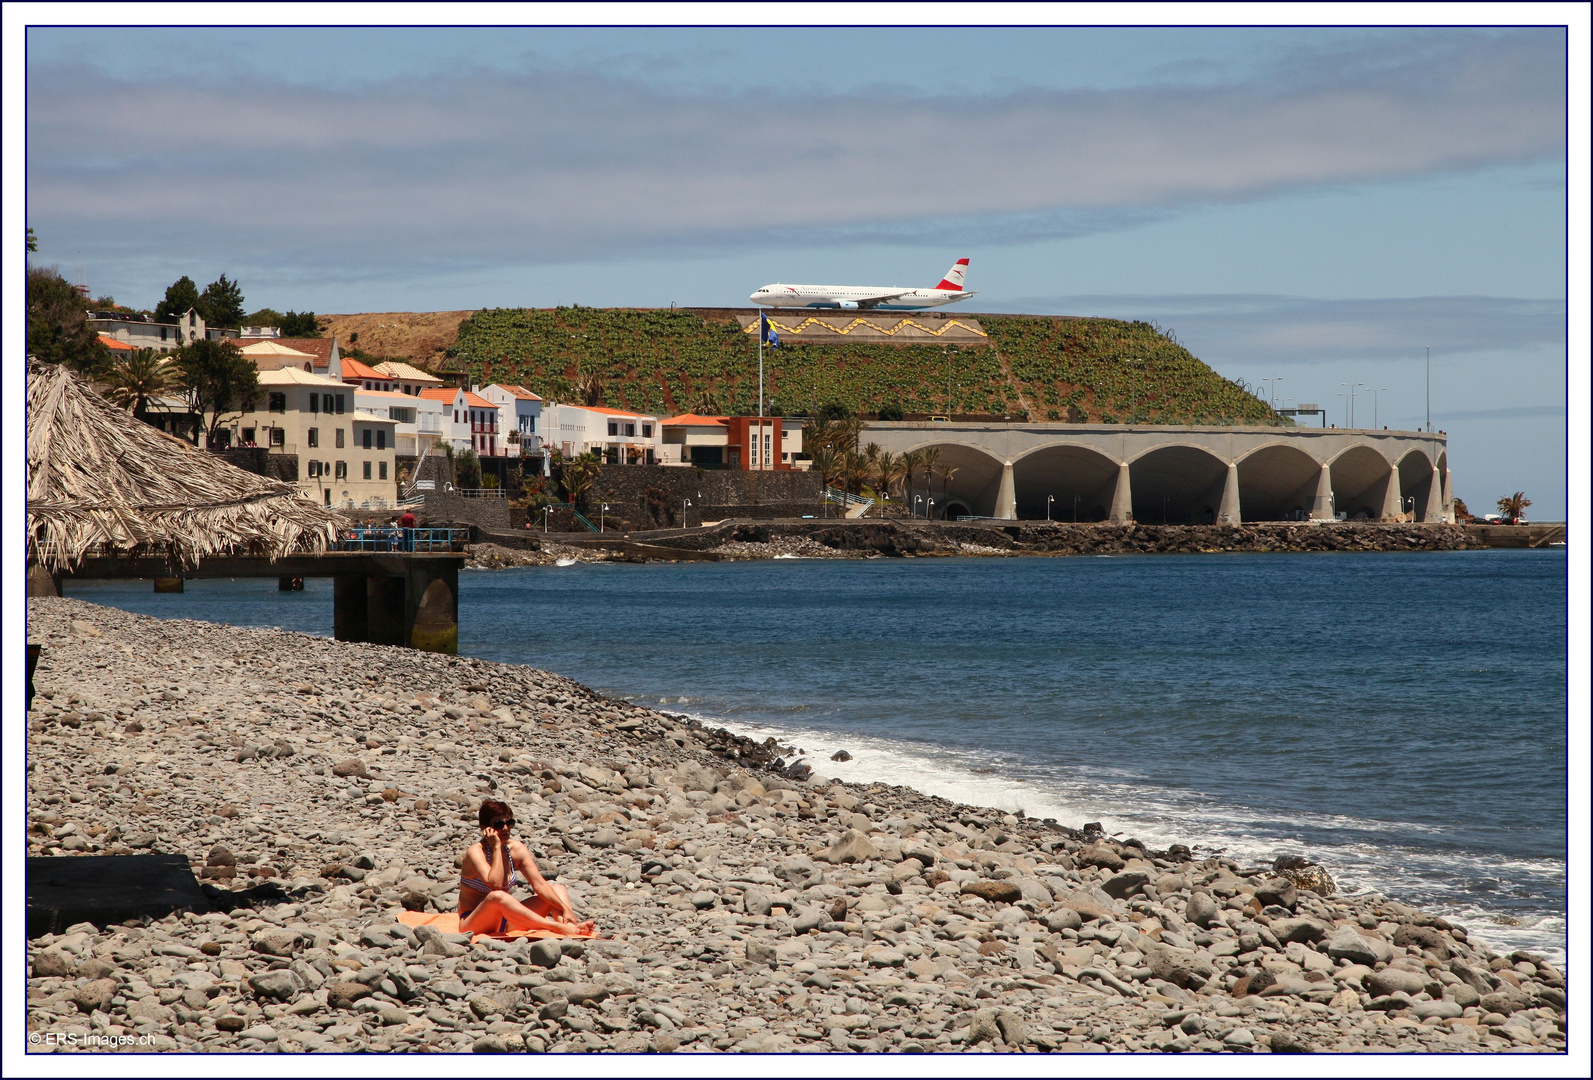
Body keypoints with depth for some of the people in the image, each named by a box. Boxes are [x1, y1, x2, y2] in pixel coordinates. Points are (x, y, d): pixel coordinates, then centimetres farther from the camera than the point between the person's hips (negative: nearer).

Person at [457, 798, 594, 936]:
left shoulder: (516, 849, 2)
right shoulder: (475, 852, -14)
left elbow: (540, 884, -5)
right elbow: (495, 884, -30)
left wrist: (565, 908, -19)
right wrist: (496, 847, -23)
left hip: (504, 924, 7)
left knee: (558, 890, -1)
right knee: (497, 896, -38)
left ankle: (571, 927, -35)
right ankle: (559, 928, -44)